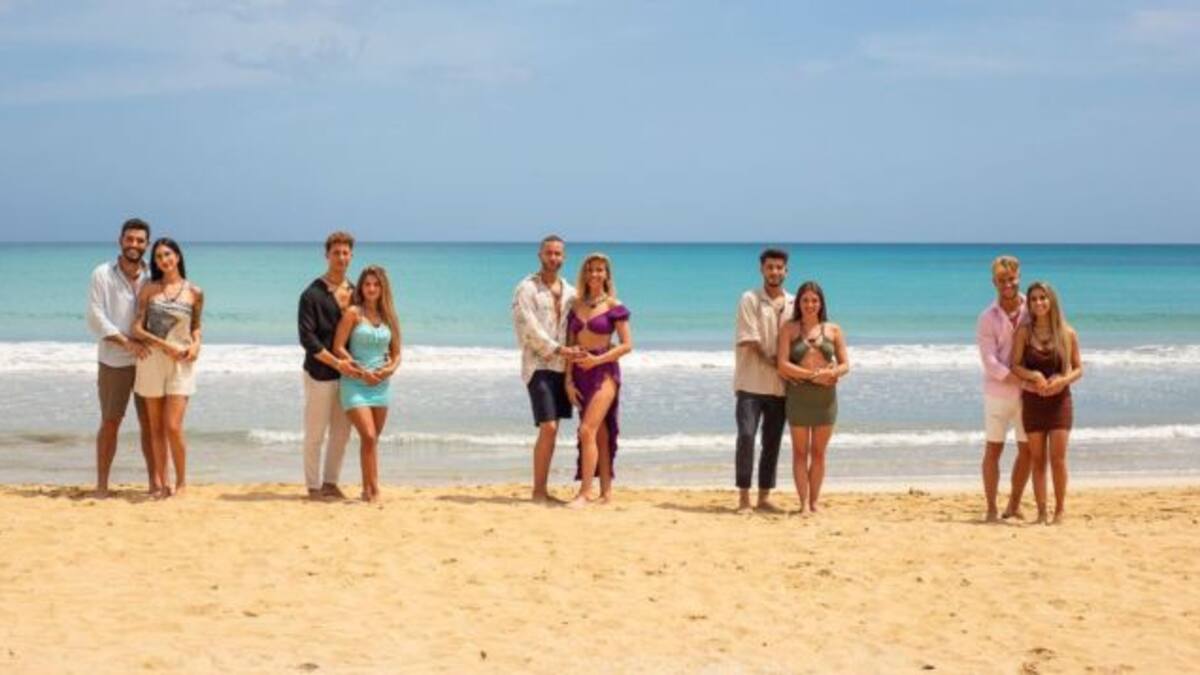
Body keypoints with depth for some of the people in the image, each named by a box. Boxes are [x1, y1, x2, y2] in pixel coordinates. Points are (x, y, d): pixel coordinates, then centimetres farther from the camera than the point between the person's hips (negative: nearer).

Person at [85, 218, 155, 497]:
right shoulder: (102, 275, -1)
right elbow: (95, 318, -7)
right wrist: (127, 342, -17)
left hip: (147, 361, 2)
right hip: (114, 362, -2)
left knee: (150, 422, 5)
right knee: (110, 422, 0)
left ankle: (154, 481, 12)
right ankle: (102, 484, 6)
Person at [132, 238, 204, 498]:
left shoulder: (194, 293, 4)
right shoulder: (149, 289, 4)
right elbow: (137, 328, 0)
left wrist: (196, 343, -5)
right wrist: (164, 344, -13)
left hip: (181, 363, -1)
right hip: (152, 360, 1)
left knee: (173, 426, -10)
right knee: (156, 427, 5)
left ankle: (181, 481, 5)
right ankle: (160, 482, 14)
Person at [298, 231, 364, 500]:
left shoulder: (354, 293, 11)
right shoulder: (312, 295, -9)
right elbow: (307, 338, -15)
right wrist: (337, 363, -19)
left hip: (347, 373, 6)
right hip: (320, 374, -6)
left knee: (342, 432, 10)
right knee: (315, 434, 1)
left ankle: (330, 483, 21)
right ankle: (313, 486, 9)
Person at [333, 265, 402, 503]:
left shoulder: (388, 316, 9)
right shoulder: (353, 313, -5)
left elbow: (396, 353, 14)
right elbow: (338, 348, -9)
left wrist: (391, 368, -7)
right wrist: (361, 372, -14)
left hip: (380, 385, 5)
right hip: (355, 384, -5)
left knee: (373, 439, 9)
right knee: (369, 436, -15)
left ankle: (367, 490, 17)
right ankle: (374, 490, -11)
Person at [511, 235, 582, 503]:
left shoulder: (569, 291, 15)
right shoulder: (526, 289, -4)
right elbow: (529, 329, -13)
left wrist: (575, 351, -1)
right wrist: (558, 349, -18)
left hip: (562, 368, 6)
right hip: (538, 365, -6)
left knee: (552, 430, 6)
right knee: (548, 428, -14)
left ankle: (543, 490, 11)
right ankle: (538, 491, -7)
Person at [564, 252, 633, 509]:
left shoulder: (614, 307, -4)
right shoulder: (576, 306, 10)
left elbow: (627, 345, -6)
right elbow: (570, 346, 10)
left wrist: (597, 360, -15)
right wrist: (569, 380, 2)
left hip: (604, 372, -5)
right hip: (580, 374, 5)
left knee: (587, 431, -16)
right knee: (599, 434, 10)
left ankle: (585, 492, -15)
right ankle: (606, 491, 15)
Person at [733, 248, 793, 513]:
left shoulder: (793, 303, 10)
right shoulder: (750, 299, -3)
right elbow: (750, 340, -10)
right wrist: (774, 363, -17)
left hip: (780, 385, 4)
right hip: (751, 382, -4)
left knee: (772, 441, 7)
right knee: (746, 435, -13)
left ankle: (764, 497, 14)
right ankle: (743, 497, -8)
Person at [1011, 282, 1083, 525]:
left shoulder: (1068, 334, 0)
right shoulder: (1024, 332, 1)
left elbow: (1078, 368, 5)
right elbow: (1015, 365, -2)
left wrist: (1063, 380, -15)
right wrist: (1035, 376, -20)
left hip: (1059, 400, -1)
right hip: (1032, 401, 1)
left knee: (1058, 458, -6)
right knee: (1037, 459, 4)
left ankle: (1059, 510, 4)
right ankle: (1041, 512, 9)